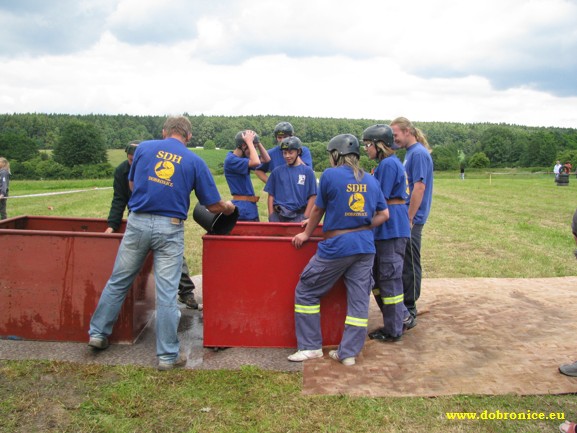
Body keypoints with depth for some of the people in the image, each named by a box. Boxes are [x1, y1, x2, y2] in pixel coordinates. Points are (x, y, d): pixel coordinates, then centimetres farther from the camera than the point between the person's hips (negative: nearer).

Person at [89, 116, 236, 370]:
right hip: (170, 228, -2)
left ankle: (98, 333, 30)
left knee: (118, 281, 17)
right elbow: (214, 206, 4)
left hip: (137, 222, 2)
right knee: (167, 292, 2)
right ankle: (168, 355, 10)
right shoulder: (195, 162, 1)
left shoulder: (144, 148, 6)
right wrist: (228, 207, 25)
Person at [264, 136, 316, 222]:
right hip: (278, 215, 2)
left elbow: (312, 197, 0)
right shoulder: (277, 171, 7)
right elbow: (271, 195, 9)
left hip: (298, 216, -2)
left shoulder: (307, 171, 0)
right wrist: (271, 216, 3)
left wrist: (305, 217, -7)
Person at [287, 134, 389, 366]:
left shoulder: (330, 175, -5)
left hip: (336, 247, -5)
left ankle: (311, 346, 13)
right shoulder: (371, 180, 9)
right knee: (359, 300, 8)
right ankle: (349, 352, 13)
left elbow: (318, 209, 3)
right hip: (365, 247, 6)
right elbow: (384, 214, 12)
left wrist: (306, 233, 16)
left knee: (306, 292, 9)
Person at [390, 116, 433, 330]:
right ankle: (404, 307, 27)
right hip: (405, 217, 9)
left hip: (411, 219, -9)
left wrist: (409, 219, -18)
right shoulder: (410, 153, 14)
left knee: (409, 266, -1)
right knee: (403, 264, 16)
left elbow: (419, 188, -20)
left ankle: (409, 313, 9)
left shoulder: (419, 154, -15)